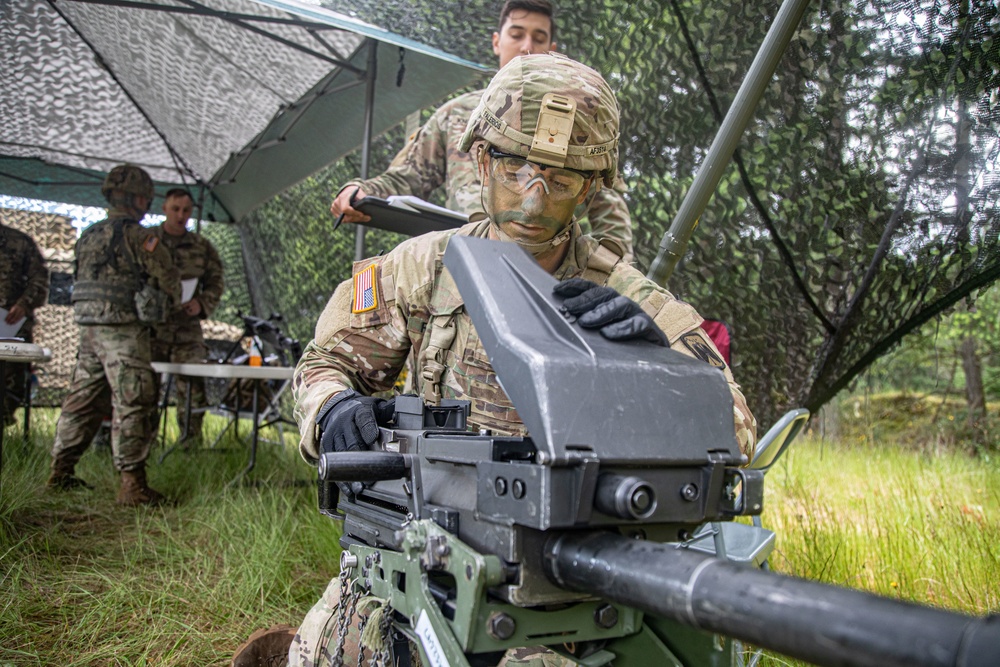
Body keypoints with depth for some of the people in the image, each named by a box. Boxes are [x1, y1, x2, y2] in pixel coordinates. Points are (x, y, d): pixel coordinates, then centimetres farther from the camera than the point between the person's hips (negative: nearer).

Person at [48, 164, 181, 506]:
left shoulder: (88, 237, 15)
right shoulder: (138, 236, -9)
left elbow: (81, 282, 18)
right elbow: (169, 279, -6)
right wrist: (167, 303, 15)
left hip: (88, 329, 8)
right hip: (123, 332, -8)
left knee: (82, 401, 15)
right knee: (133, 405, -7)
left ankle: (61, 472, 23)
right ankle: (132, 484, -7)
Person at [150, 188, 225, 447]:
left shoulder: (202, 247, 12)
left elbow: (216, 282, 12)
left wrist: (202, 304, -7)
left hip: (188, 329, 1)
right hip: (150, 327, -1)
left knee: (193, 389, -2)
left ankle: (191, 443, 7)